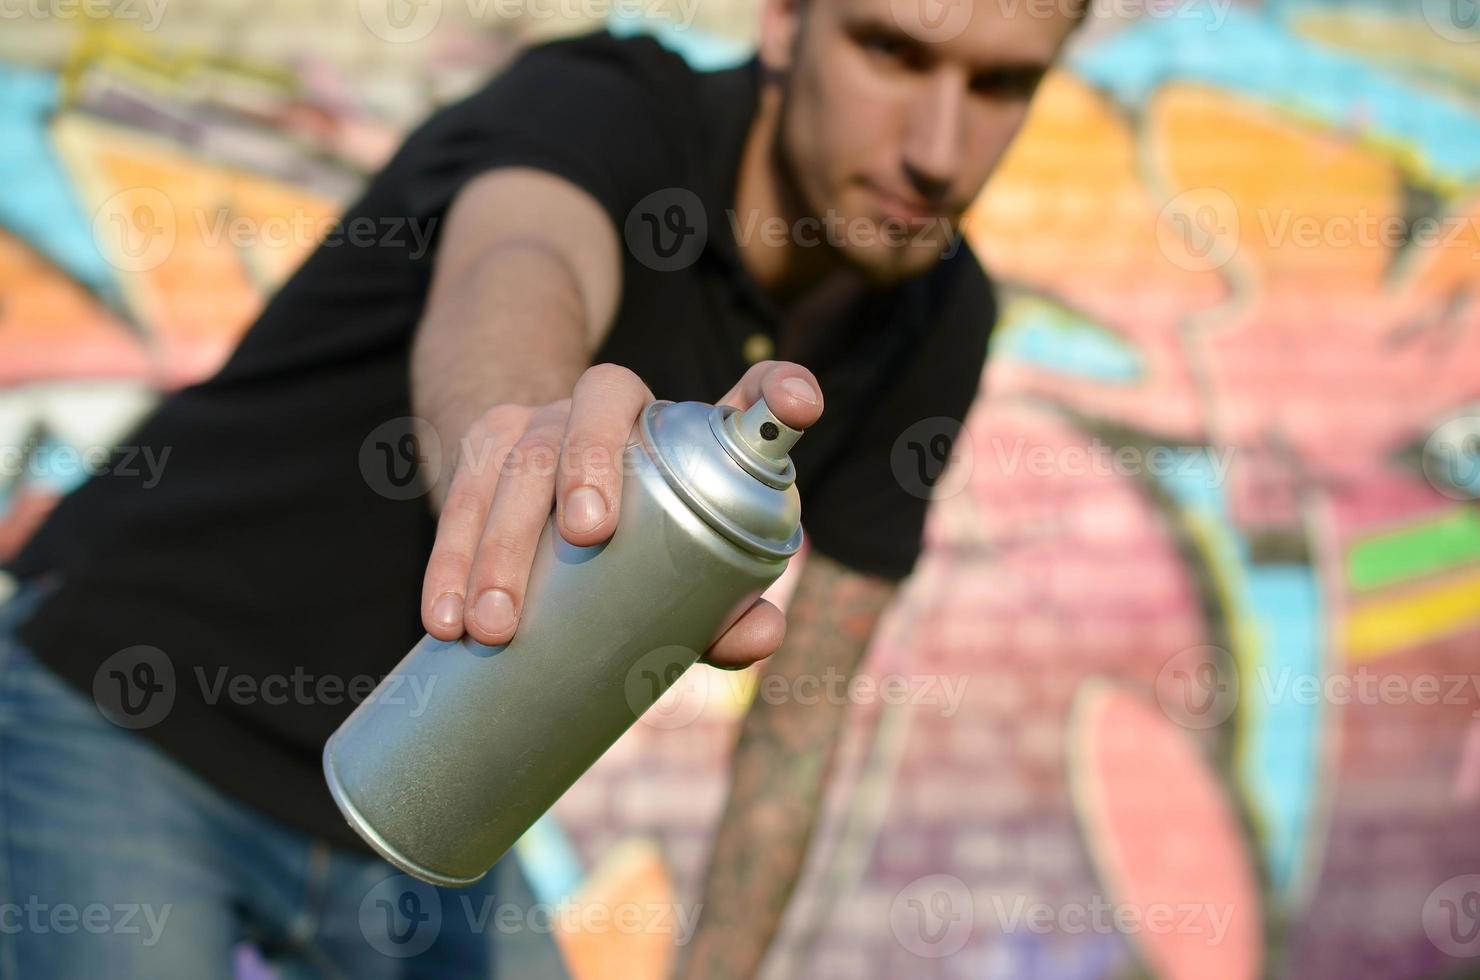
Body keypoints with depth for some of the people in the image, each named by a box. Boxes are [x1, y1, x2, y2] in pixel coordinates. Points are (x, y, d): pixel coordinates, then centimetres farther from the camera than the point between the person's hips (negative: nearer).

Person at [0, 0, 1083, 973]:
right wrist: (516, 431, -72)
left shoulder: (938, 322, -5)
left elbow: (802, 706, 2)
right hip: (128, 719, -5)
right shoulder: (598, 106, -24)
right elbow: (516, 277, -50)